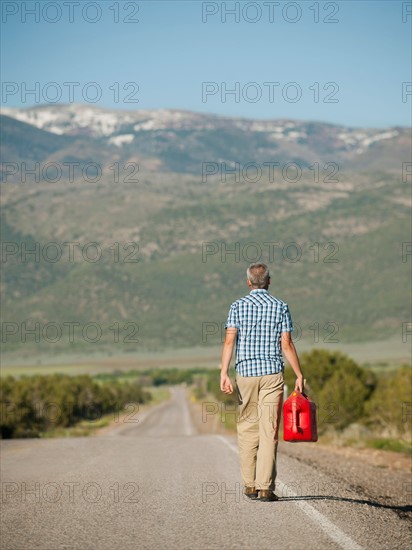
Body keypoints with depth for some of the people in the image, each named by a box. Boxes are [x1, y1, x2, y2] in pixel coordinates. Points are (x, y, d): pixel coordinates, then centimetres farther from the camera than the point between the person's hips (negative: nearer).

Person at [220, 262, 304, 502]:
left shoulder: (238, 306, 3)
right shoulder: (280, 306, 2)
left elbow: (230, 340, -7)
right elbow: (287, 345, -2)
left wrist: (224, 373, -9)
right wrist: (299, 375, 3)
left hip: (246, 373, 1)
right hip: (273, 374, -1)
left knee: (247, 429, 11)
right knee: (269, 431, -2)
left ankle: (250, 485, 12)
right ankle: (265, 487, -6)